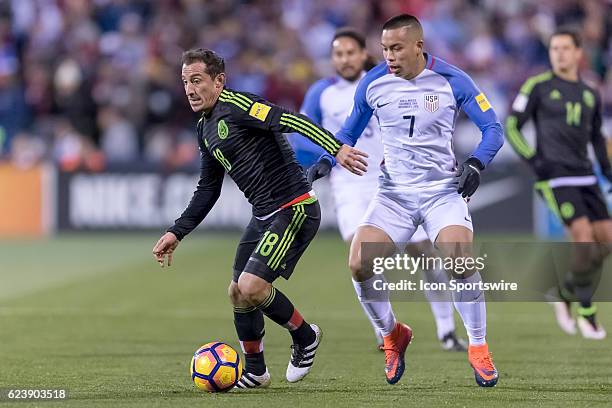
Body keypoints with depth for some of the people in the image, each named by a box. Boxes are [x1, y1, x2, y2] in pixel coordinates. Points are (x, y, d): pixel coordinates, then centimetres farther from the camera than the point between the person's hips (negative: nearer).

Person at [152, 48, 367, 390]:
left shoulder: (235, 106, -15)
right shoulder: (205, 128, 14)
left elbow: (290, 121, -28)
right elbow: (208, 190, 25)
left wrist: (336, 148, -42)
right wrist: (176, 233, 22)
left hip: (294, 209, -10)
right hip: (264, 217, 10)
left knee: (251, 288, -18)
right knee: (237, 293, 11)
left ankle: (305, 336, 7)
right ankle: (255, 372, 28)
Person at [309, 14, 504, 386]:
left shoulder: (452, 81, -7)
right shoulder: (373, 83, 0)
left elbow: (492, 128, -2)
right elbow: (350, 132, 14)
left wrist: (476, 164, -19)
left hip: (444, 191, -3)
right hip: (394, 193, 3)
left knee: (460, 260, -27)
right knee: (359, 264, -16)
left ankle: (479, 349, -7)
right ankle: (392, 335, 11)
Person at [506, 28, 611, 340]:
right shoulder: (537, 86, -1)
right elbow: (512, 127, 0)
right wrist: (533, 160, -11)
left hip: (585, 176, 6)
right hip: (554, 177, -6)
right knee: (584, 238, -19)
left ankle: (566, 293, 20)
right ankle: (586, 312, -3)